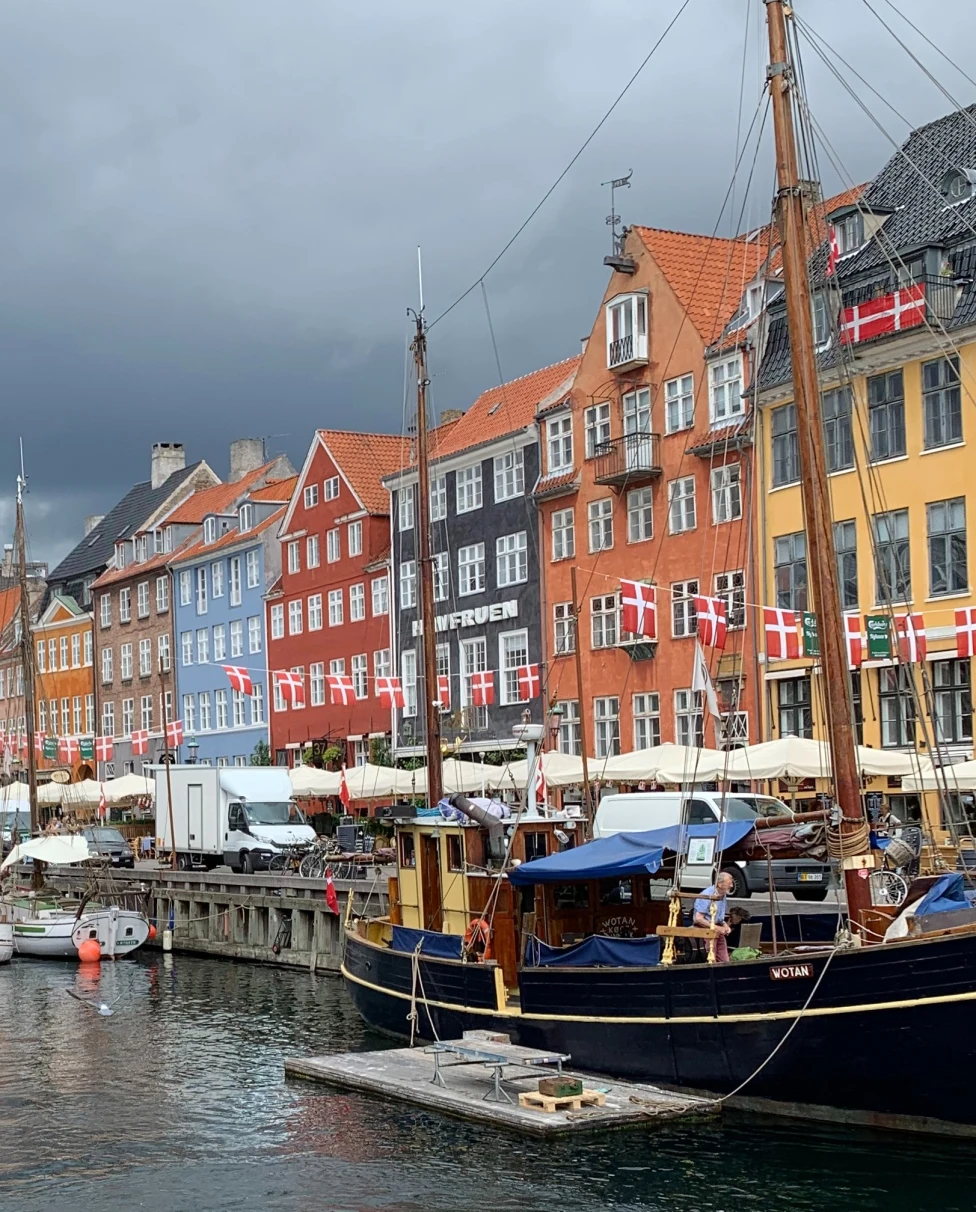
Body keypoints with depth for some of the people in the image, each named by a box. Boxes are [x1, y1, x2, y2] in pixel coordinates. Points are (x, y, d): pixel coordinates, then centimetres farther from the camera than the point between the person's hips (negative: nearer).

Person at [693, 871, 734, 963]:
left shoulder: (723, 895, 9)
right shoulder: (707, 895, -19)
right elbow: (698, 919, -23)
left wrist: (725, 926, 3)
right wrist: (718, 928, -20)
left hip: (718, 931, 9)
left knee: (724, 961, 5)